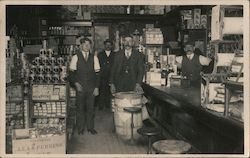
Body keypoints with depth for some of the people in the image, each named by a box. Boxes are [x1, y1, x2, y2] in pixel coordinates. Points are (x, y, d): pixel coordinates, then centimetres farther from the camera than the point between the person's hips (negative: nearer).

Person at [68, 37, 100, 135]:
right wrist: (76, 83, -12)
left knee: (90, 107, 6)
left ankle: (90, 127, 18)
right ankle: (80, 128, 17)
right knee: (80, 107, 5)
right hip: (80, 87, -1)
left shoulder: (94, 58, 4)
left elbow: (97, 73, 5)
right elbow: (72, 73, 0)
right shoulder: (76, 57, -1)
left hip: (91, 87, 2)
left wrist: (96, 87, 0)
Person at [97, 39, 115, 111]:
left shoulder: (114, 55, 10)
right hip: (102, 77, 0)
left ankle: (108, 106, 11)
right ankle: (101, 106, 7)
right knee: (102, 92, -2)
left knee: (109, 92, 1)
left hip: (111, 77, 0)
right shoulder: (100, 54, 12)